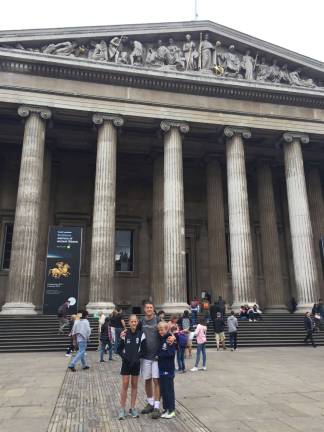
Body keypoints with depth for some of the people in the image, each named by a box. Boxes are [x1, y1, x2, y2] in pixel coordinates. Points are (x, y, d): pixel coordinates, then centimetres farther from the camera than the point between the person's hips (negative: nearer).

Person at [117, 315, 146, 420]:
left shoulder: (141, 334, -5)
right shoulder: (125, 334, -6)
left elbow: (143, 349, -2)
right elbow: (119, 349, -1)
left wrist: (136, 358, -12)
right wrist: (124, 357, -15)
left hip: (136, 363, 1)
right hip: (126, 362, -1)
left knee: (134, 385, 10)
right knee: (125, 385, 0)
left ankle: (132, 408, 20)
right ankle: (122, 409, 10)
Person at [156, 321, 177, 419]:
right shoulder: (161, 339, 10)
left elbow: (171, 353, -21)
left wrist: (159, 356, -13)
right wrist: (159, 355, 0)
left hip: (168, 369, -8)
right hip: (161, 368, 8)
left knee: (169, 390, 2)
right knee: (163, 390, 13)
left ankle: (171, 410, 13)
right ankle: (166, 409, 25)